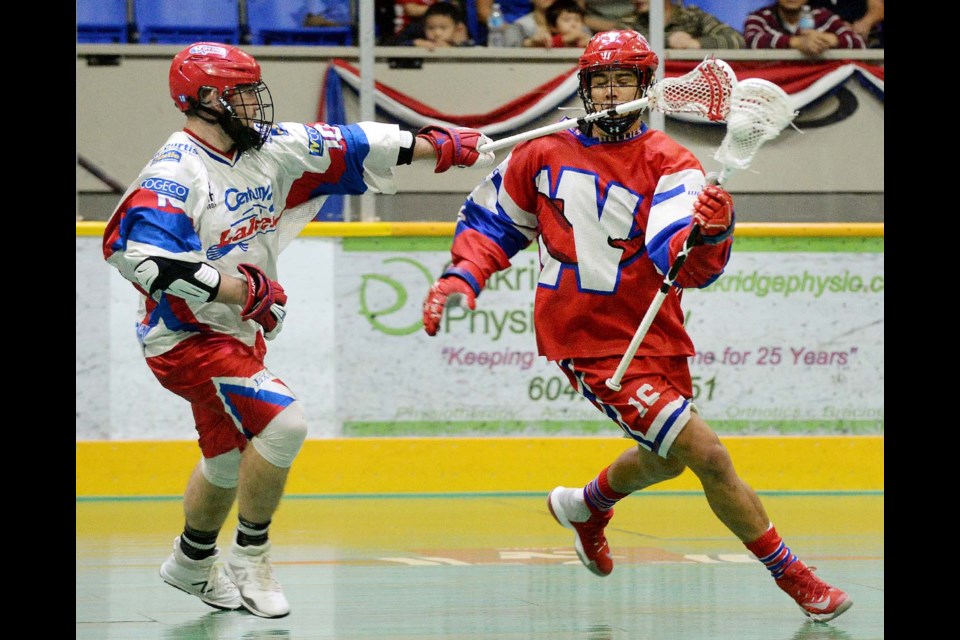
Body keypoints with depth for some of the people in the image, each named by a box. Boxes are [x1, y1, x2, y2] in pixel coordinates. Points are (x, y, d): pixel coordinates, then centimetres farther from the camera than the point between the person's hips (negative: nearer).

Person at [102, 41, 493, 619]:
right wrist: (240, 289, -29)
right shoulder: (175, 174, -22)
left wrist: (436, 146, 10)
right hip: (187, 338, -9)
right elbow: (148, 258, -33)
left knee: (230, 457, 22)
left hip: (239, 333, 9)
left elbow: (344, 148, 8)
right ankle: (250, 557, -5)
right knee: (283, 424, -21)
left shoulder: (270, 150, 1)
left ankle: (192, 562, 44)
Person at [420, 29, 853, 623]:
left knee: (665, 458, 26)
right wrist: (461, 278, -1)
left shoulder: (670, 163, -7)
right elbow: (490, 219, 15)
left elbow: (689, 265, -22)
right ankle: (793, 577, -2)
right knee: (707, 454, -14)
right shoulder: (543, 155, -2)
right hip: (589, 345, -3)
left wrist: (711, 231, -43)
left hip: (657, 340, 3)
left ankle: (585, 506, 58)